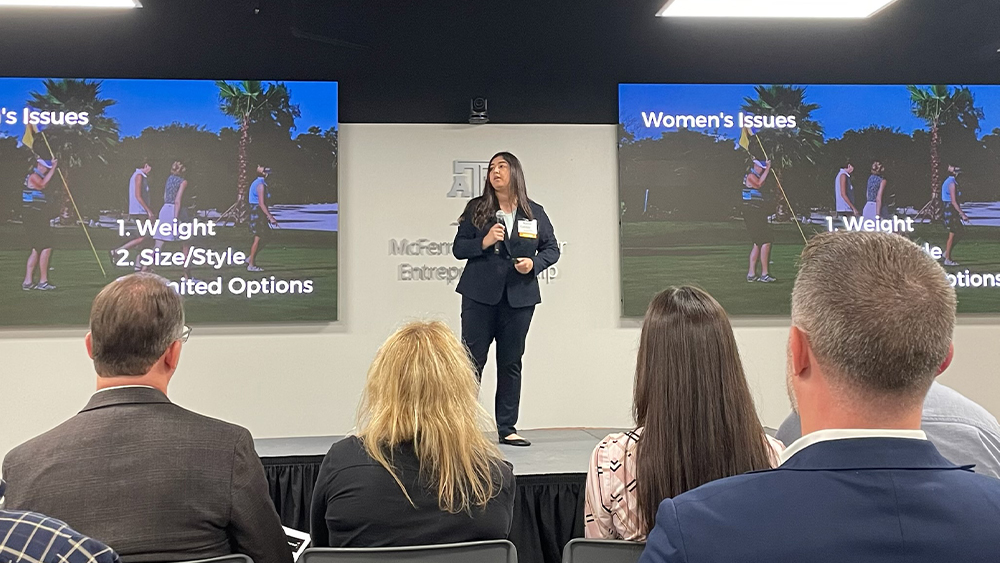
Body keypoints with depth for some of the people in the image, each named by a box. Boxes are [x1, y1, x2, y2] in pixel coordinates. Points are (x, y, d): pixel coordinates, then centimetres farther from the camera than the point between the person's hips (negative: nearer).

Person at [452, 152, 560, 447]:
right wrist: (484, 242, -15)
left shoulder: (535, 212, 7)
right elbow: (458, 248, 3)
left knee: (511, 363, 8)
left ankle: (507, 428, 17)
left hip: (519, 298, 2)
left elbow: (552, 248, 12)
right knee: (472, 359, 0)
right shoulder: (476, 208, 5)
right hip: (480, 296, -1)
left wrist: (534, 263, -8)